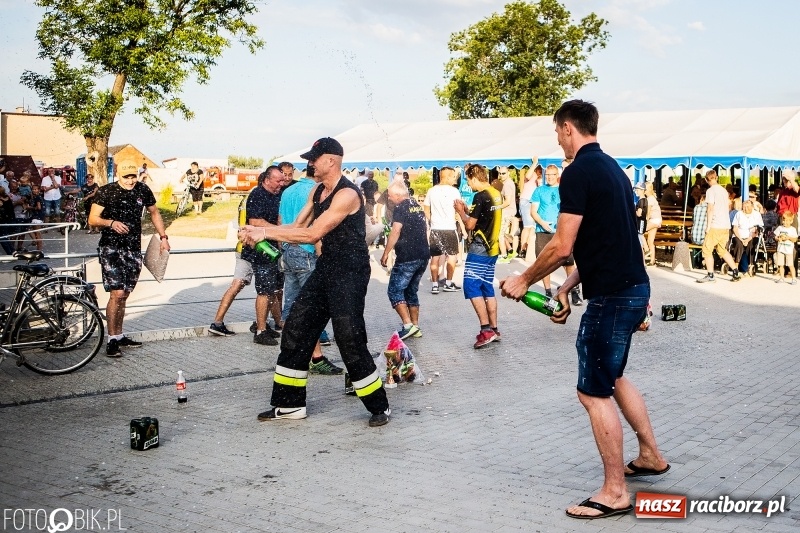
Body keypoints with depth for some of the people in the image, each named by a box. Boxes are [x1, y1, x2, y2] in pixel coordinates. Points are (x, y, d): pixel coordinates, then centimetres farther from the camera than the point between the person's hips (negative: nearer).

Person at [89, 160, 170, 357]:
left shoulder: (143, 191, 6)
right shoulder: (106, 192, -6)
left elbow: (154, 212, 21)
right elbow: (92, 219, -6)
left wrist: (163, 237, 15)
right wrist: (111, 223, -25)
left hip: (133, 250, 5)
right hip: (111, 249, -5)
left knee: (124, 295, 11)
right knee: (117, 294, -13)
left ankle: (119, 336, 22)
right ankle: (112, 340, -6)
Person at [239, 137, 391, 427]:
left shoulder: (347, 194, -19)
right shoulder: (318, 191, 12)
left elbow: (312, 233, -23)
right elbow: (297, 227, 8)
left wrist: (265, 231, -20)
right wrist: (258, 231, -6)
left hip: (350, 273, -9)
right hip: (326, 269, 9)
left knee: (350, 340, -9)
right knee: (295, 331, 8)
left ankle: (379, 407, 7)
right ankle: (289, 405, 18)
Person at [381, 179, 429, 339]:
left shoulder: (401, 208, -11)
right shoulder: (418, 206, 15)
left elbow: (395, 232, -20)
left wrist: (385, 253, -16)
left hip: (407, 258, -9)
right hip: (423, 255, 9)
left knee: (394, 291, -3)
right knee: (411, 291, 17)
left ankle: (408, 325, -13)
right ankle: (415, 327, 16)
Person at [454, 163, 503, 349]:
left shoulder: (480, 196, -16)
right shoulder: (496, 194, 10)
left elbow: (470, 224, -14)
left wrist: (460, 211, 2)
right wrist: (466, 209, 16)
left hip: (479, 249, -9)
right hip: (492, 248, 9)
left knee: (472, 287, -7)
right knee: (487, 289, 13)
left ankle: (486, 330, -13)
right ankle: (493, 329, 15)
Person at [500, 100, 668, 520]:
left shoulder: (578, 172, -15)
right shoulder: (610, 167, 14)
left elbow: (562, 247, -18)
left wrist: (524, 281, -3)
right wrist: (567, 286, 16)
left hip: (611, 296, -10)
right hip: (633, 288, 10)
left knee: (594, 391, 0)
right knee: (611, 376, 25)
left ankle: (615, 493, 10)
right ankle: (650, 455, 36)